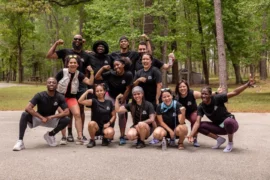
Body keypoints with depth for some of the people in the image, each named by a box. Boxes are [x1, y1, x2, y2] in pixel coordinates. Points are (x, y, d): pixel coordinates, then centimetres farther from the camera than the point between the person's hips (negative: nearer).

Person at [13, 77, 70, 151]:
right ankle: (20, 141, -26)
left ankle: (50, 135, 1)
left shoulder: (60, 97, -14)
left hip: (51, 119, 2)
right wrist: (42, 118, -32)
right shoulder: (40, 95, -19)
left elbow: (67, 112, -19)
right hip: (38, 118, -2)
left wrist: (51, 117, -26)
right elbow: (28, 108, -28)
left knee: (67, 120, -23)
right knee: (24, 115, -31)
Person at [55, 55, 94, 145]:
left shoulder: (79, 74, -4)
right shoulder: (62, 72, -13)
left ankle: (80, 138, -10)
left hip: (71, 97, 2)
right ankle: (63, 137, 10)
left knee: (77, 114, -13)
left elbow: (90, 82, -12)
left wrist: (92, 72, -22)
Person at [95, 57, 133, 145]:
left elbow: (128, 89, -17)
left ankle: (122, 136, 3)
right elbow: (97, 77, -16)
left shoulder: (128, 75, -23)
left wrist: (122, 101, -13)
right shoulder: (111, 74, -19)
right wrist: (103, 68, -27)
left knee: (121, 115, -7)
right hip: (110, 96, 1)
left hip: (121, 97, -1)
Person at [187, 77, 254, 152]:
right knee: (200, 126, -14)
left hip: (230, 123, -4)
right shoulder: (201, 107, -9)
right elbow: (197, 122, -18)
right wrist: (191, 135, -33)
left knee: (227, 121, -41)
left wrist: (248, 84, -38)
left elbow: (234, 92, -26)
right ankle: (219, 139, 0)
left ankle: (230, 143, -12)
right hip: (219, 127, 4)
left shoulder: (217, 98, -20)